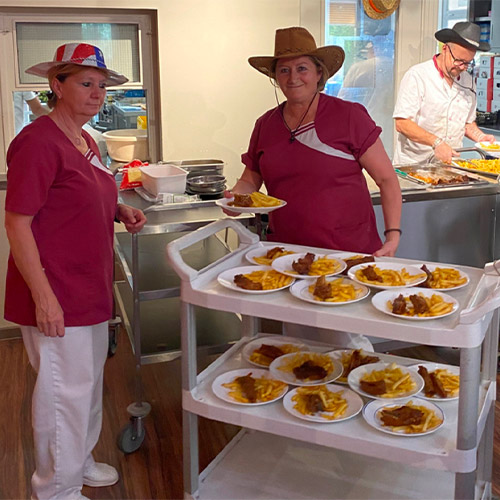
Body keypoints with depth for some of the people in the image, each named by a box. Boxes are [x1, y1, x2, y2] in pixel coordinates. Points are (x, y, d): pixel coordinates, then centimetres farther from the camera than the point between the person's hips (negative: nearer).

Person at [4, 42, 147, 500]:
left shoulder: (85, 141, 11)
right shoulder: (38, 141, -19)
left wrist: (119, 210, 5)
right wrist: (44, 297, -22)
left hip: (89, 288, 10)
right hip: (55, 294, -10)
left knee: (89, 381, 22)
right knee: (65, 389, 3)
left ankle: (79, 462, 43)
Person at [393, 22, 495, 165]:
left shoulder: (468, 81, 14)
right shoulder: (417, 75, -5)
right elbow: (402, 124, -13)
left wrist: (480, 137, 5)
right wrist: (436, 142, -22)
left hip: (449, 163, 5)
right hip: (413, 163, -5)